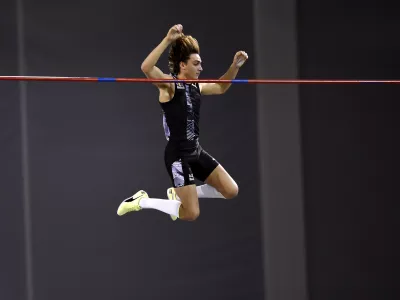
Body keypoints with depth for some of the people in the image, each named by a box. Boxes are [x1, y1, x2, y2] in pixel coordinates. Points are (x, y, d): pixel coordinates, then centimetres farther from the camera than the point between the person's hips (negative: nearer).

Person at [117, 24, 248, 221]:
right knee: (191, 214, -9)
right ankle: (142, 201, 9)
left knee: (231, 191, 7)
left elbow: (221, 88, 28)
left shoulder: (196, 87, 9)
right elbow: (146, 68, -32)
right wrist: (168, 40, -38)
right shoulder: (169, 84, -13)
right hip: (177, 155, -8)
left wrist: (235, 66, 13)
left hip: (196, 151, 8)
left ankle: (179, 194, 21)